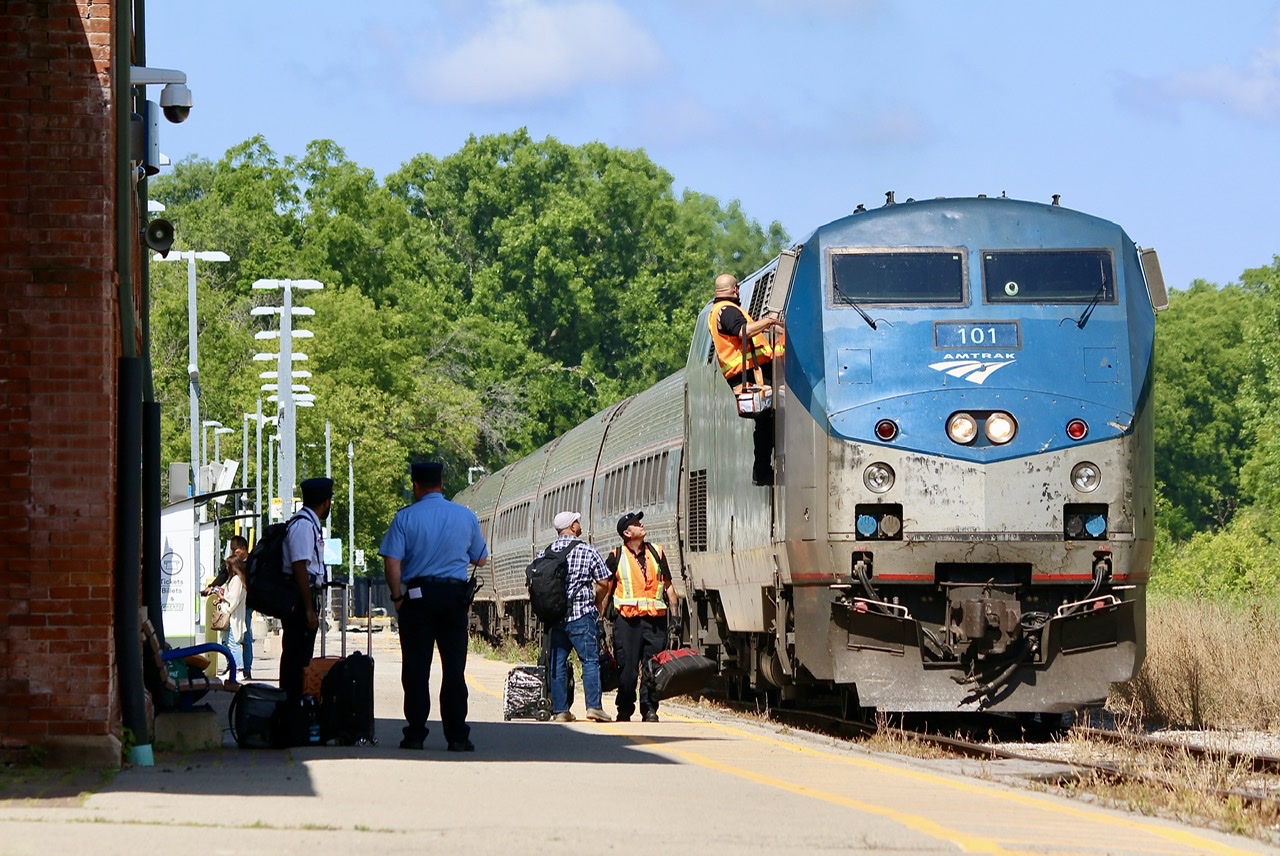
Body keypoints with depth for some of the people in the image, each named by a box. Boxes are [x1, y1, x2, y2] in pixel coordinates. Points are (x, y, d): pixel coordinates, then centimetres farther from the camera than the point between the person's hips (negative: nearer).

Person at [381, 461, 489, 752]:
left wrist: (397, 597, 0)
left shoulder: (405, 517, -3)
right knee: (454, 667, 3)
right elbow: (480, 560, 15)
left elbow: (392, 562, -9)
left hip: (417, 595, -2)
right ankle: (457, 736, -1)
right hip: (455, 594, 2)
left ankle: (415, 733, 2)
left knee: (416, 667, 3)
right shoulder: (466, 516, 5)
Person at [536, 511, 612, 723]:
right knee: (590, 660, 0)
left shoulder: (544, 553, 5)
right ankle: (594, 706, -9)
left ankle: (559, 710, 6)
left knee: (556, 664, 7)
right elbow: (604, 583, 0)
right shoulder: (588, 551, -3)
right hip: (582, 615, -3)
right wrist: (596, 603, 18)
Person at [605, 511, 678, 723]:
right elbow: (605, 589, 8)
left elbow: (668, 585, 20)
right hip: (627, 619, -2)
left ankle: (650, 708, 5)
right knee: (627, 667, -2)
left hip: (655, 618, 2)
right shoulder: (616, 557, 5)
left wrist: (674, 611, 13)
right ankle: (625, 709, 7)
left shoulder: (656, 553, 14)